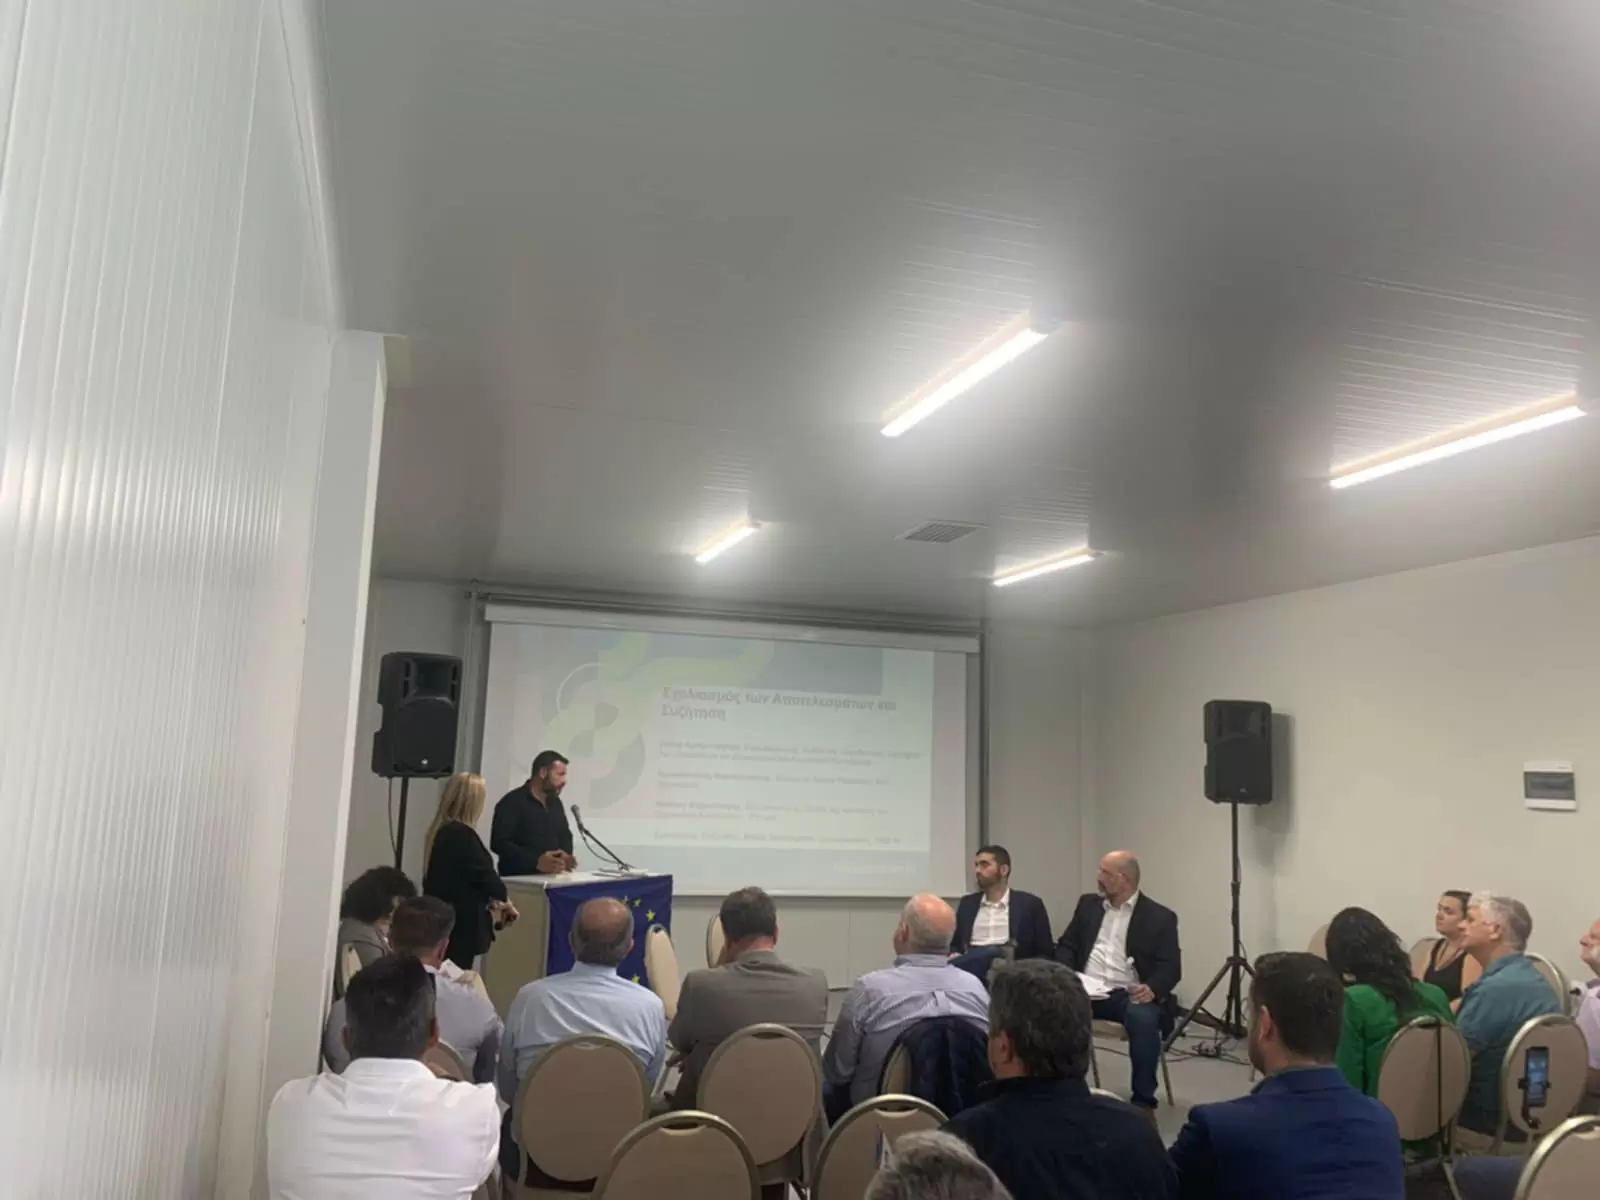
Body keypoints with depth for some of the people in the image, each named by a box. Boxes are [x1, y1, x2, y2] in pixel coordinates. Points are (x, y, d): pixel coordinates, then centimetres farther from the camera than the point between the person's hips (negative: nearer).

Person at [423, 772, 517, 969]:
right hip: (461, 924, -9)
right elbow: (484, 873, -13)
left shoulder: (440, 831, 9)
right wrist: (503, 898, 6)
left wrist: (491, 901, 11)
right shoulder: (462, 835, -19)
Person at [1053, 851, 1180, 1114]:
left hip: (1128, 994, -3)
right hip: (1086, 990, 3)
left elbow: (1170, 967, -3)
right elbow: (1066, 945, 16)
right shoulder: (1088, 905, 16)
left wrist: (1152, 988, -25)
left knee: (1143, 1018, -37)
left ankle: (1144, 1102, -22)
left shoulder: (1160, 917, 4)